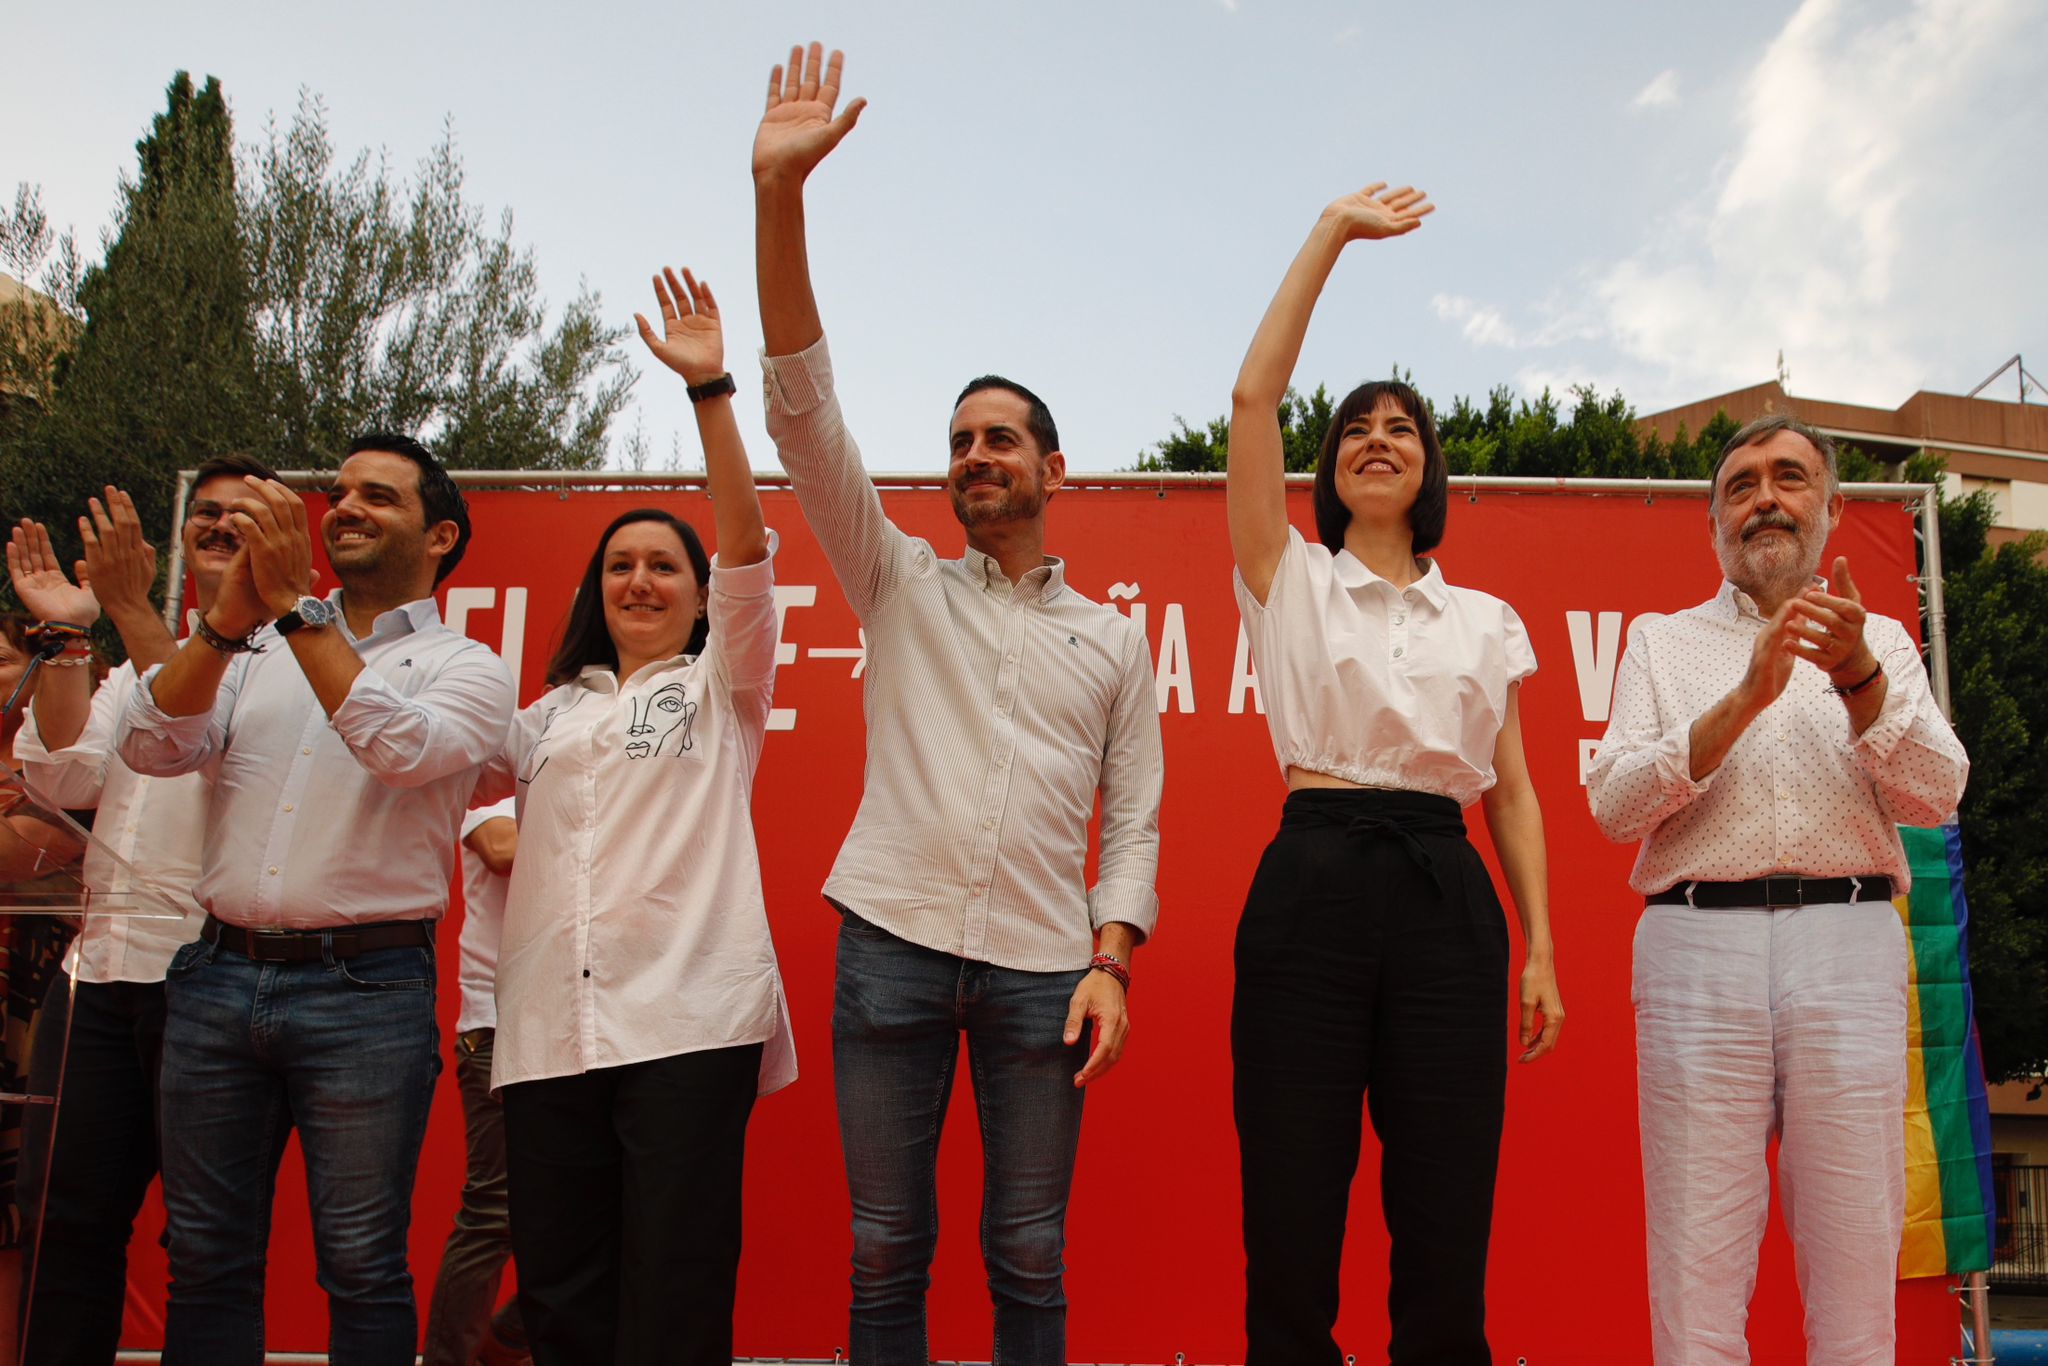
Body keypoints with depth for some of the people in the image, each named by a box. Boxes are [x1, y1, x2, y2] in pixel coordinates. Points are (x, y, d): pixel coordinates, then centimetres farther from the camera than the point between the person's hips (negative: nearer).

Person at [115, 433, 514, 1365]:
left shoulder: (466, 668, 4)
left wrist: (293, 603, -17)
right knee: (204, 1256, 11)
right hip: (219, 975, 4)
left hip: (365, 987, -4)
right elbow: (152, 747, 1)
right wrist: (231, 614, -13)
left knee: (362, 1267, 2)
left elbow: (400, 747, -17)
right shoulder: (256, 650, 15)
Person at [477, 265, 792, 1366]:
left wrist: (710, 387, -10)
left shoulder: (721, 688, 13)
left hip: (686, 1015, -4)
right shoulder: (553, 714, 26)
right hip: (548, 1023, 4)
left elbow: (747, 546, -1)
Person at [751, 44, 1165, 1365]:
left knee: (1030, 1256, 6)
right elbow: (807, 414, 1)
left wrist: (1112, 958, -5)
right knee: (887, 1250, 6)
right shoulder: (901, 584, 11)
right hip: (893, 944, 0)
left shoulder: (1115, 638, 14)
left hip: (1044, 964, 0)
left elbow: (1136, 818, 11)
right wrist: (780, 192, -8)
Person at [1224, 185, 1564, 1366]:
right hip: (1313, 880, -2)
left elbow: (1512, 789, 16)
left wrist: (1541, 946, 6)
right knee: (1290, 1234, -3)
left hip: (1447, 893, 2)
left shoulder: (1487, 620, 19)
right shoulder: (1291, 580, 12)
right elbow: (1253, 397, 2)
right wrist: (1333, 232, 7)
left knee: (1447, 1241, 1)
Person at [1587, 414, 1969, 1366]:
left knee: (1855, 1248, 4)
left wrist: (1857, 676, -13)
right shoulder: (1662, 641, 14)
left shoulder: (1880, 641, 18)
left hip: (1847, 941, 1)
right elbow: (1614, 804, 0)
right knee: (1697, 1261, 0)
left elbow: (1935, 795, 3)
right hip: (1698, 943, -1)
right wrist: (1746, 697, -11)